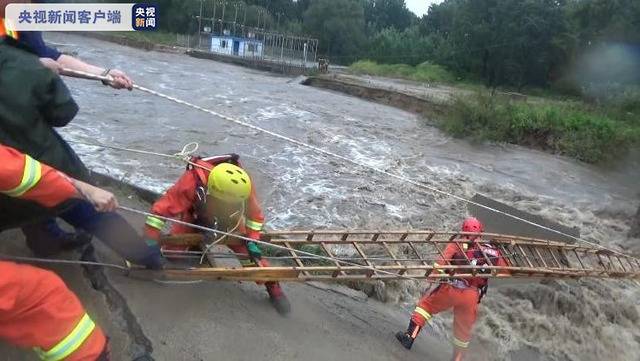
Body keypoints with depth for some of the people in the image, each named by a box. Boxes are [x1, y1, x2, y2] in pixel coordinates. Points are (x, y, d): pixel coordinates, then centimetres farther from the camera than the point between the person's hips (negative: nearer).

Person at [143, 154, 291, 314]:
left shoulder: (241, 184, -38)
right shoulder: (192, 182, -46)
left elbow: (254, 213, -20)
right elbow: (161, 209, -40)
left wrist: (252, 240, -25)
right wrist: (151, 242, -42)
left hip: (229, 221, 0)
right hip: (195, 217, 0)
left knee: (251, 253, -15)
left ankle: (274, 288, 4)